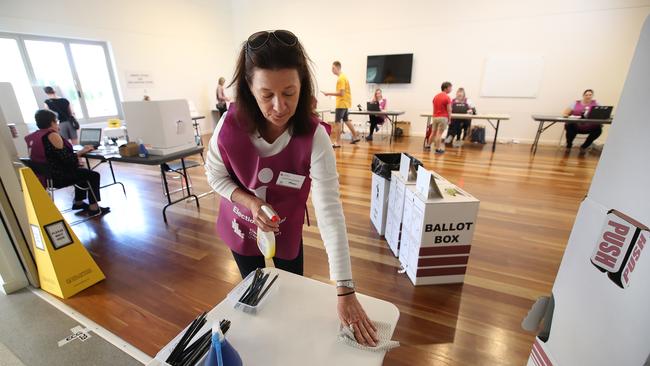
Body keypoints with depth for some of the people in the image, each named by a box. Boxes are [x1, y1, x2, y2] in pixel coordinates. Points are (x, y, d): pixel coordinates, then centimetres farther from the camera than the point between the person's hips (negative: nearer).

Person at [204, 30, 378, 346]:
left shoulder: (314, 139, -31)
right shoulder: (230, 124, -25)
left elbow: (330, 212, -34)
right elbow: (215, 176, -8)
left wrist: (345, 291, -34)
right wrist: (251, 202, -28)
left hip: (287, 229, -1)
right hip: (241, 225, 2)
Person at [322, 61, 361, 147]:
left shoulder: (341, 78, -17)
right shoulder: (343, 76, 14)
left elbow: (341, 93, -23)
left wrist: (329, 94, -20)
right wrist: (332, 94, 15)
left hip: (342, 103, -10)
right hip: (345, 103, 10)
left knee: (337, 122, -7)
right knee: (346, 120, 19)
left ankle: (338, 142, -4)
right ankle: (356, 137, 27)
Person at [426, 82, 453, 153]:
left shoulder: (436, 96, 10)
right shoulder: (447, 97, -11)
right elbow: (449, 110, -10)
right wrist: (449, 119, -2)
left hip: (435, 117, 6)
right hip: (443, 117, -6)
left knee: (433, 132, 16)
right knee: (439, 134, -4)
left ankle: (428, 145, 23)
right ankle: (438, 149, 0)